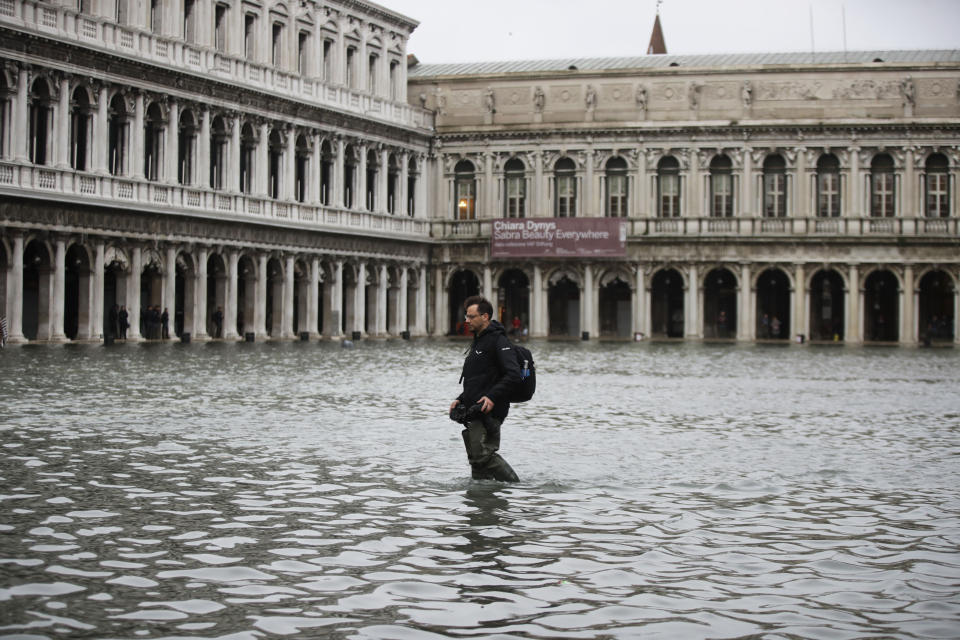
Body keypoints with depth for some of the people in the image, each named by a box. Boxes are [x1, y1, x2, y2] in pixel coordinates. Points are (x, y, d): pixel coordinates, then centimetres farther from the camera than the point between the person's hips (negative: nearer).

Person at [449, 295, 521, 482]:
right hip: (474, 413, 10)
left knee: (483, 454, -16)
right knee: (476, 457, 8)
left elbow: (513, 374, -20)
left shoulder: (498, 341, -9)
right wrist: (460, 399, 16)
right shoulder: (477, 342, 22)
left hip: (489, 411, -10)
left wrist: (492, 397, -26)